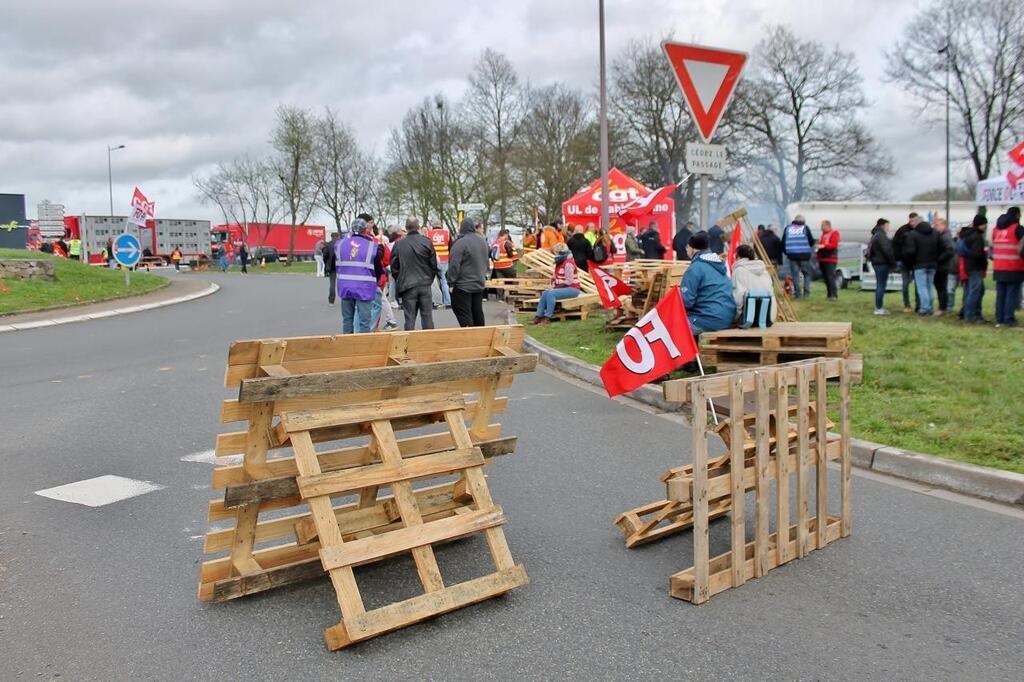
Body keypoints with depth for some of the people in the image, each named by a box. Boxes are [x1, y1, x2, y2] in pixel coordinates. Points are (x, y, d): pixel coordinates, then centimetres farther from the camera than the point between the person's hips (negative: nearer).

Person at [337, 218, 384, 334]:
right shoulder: (373, 246, -7)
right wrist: (375, 280, 20)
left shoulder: (340, 244, 5)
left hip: (345, 288, 4)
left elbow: (335, 267, 13)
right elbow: (379, 270, 1)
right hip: (364, 289, -4)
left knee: (347, 318, 15)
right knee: (365, 320, 0)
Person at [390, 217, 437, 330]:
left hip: (407, 286, 0)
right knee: (427, 315, 7)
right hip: (425, 284, 1)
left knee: (410, 317, 3)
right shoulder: (427, 242, -3)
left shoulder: (399, 244, -4)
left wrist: (399, 283, 15)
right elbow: (434, 265, 2)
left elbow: (394, 267, 2)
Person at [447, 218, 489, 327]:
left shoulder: (460, 243, -18)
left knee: (464, 314, -4)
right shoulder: (483, 241, 8)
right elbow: (487, 262, 18)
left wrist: (451, 283, -12)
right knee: (478, 312, 15)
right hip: (479, 284, 8)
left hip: (463, 286, -8)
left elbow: (454, 265, -19)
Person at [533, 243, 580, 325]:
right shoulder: (559, 263, 13)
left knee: (551, 294, -26)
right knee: (545, 293, -2)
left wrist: (555, 287, -18)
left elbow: (568, 282, -21)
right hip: (564, 288, 10)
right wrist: (553, 286, -4)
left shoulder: (568, 264, -16)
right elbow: (554, 278, 16)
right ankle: (539, 316, -5)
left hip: (572, 289, -10)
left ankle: (547, 318, -23)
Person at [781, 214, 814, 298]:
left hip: (792, 255, 2)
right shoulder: (805, 228, 1)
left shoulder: (787, 228, 9)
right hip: (804, 255, -2)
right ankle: (806, 292, 0)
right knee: (807, 273, 9)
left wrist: (786, 252, 22)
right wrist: (808, 246, 24)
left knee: (795, 274, 6)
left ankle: (797, 293, 3)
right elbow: (811, 241, 2)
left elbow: (783, 242, 11)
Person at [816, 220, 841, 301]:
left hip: (830, 259, -8)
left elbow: (834, 245, -17)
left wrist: (824, 246, -24)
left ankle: (834, 295, -17)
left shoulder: (834, 233, -5)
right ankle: (830, 295, 14)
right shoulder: (823, 234, 20)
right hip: (822, 259, 8)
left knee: (831, 277, -15)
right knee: (826, 278, 8)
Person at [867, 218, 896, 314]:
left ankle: (879, 307, 20)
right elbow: (887, 251, -20)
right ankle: (879, 308, -6)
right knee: (881, 285, -7)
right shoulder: (881, 236, -15)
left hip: (877, 263, 10)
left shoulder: (875, 235, 17)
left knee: (880, 285, 15)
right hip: (882, 263, -10)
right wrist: (893, 263, -12)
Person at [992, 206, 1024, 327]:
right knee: (1012, 294, -2)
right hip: (1013, 269, -6)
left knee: (1000, 294, 9)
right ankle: (1009, 319, -5)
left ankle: (999, 319, 10)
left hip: (998, 268, 6)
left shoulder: (996, 229, 11)